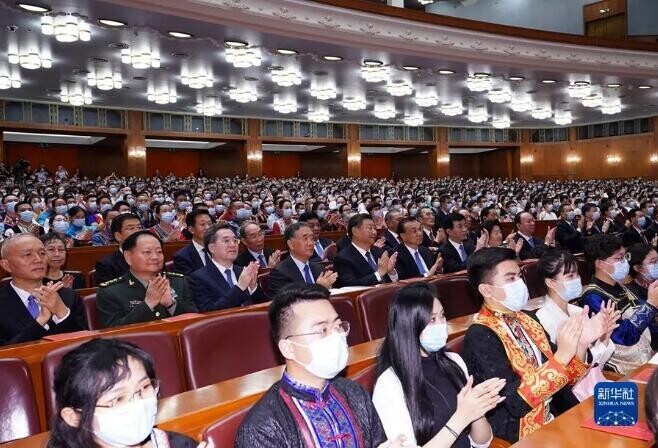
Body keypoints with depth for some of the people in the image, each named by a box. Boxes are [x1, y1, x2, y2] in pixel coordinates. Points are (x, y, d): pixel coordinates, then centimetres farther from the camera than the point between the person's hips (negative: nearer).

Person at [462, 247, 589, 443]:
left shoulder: (526, 320, 6)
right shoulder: (480, 336, -17)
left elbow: (564, 377, 8)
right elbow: (517, 401, -23)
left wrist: (580, 345, -9)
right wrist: (562, 355, -25)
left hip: (555, 416, 7)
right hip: (522, 434, -7)